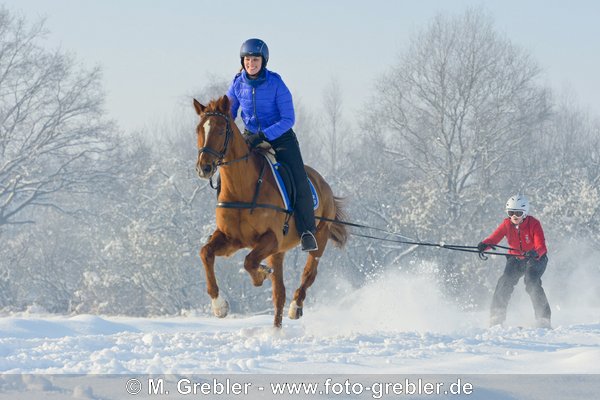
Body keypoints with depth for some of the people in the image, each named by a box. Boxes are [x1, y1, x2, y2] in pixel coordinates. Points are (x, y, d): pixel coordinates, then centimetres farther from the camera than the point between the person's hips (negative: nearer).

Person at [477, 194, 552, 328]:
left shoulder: (534, 224, -23)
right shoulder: (507, 224, -12)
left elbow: (541, 246, -32)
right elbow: (494, 238, -20)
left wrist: (535, 253, -56)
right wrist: (484, 245, -43)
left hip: (535, 259, -4)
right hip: (516, 259, 4)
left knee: (532, 282, -27)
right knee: (505, 282, -17)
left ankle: (543, 319, -20)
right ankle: (496, 317, -8)